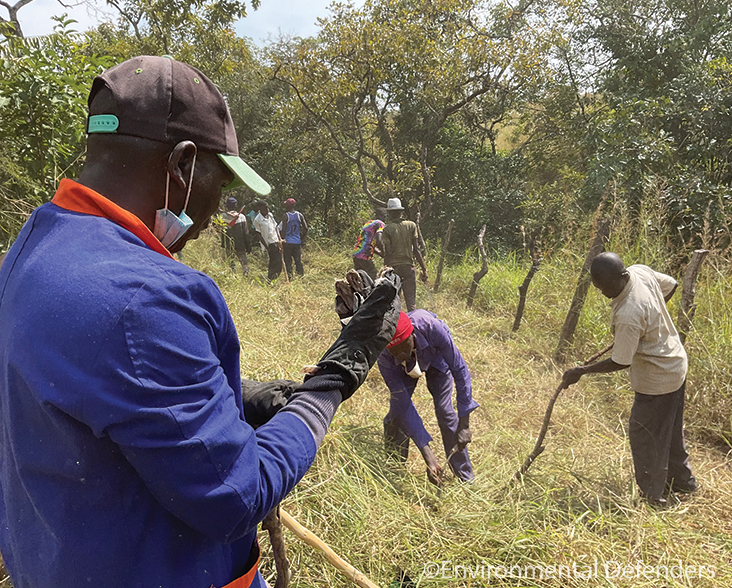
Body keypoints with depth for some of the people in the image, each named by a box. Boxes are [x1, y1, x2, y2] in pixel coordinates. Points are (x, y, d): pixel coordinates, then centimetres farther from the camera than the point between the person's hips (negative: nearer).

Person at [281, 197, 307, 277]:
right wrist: (303, 239, 10)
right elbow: (306, 228, 2)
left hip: (288, 242, -3)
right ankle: (300, 274, 11)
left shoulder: (285, 216, -7)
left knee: (288, 261, 3)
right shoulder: (300, 215, 3)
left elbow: (284, 230, -11)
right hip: (297, 242, 3)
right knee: (298, 260, 9)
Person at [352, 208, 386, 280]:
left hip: (355, 254, 9)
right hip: (365, 257, -8)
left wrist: (380, 253, 20)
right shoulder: (380, 224, -4)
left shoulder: (368, 223, 22)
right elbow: (378, 241, -20)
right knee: (372, 280, -4)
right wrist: (384, 254, -7)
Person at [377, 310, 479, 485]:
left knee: (444, 409, -11)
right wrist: (427, 454, -38)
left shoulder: (430, 327, -45)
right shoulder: (384, 356, -38)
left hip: (435, 357, -1)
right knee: (397, 410, -12)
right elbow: (404, 403, -35)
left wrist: (464, 425, -36)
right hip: (403, 368, 1)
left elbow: (460, 369, -35)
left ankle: (466, 479, 4)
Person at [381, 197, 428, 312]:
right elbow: (416, 249, 0)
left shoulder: (387, 229, -2)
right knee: (411, 302, 3)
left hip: (393, 267, -1)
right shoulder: (411, 225, 5)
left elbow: (388, 253, -8)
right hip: (408, 266, 2)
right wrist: (424, 269, 4)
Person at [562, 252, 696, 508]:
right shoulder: (641, 271, -13)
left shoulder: (628, 316, -37)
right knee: (670, 429, 25)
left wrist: (582, 371, -15)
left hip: (657, 379, -9)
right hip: (675, 364, 9)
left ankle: (652, 495, 26)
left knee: (644, 435, 9)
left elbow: (620, 362, -25)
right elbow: (670, 285, 8)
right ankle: (682, 480, 44)